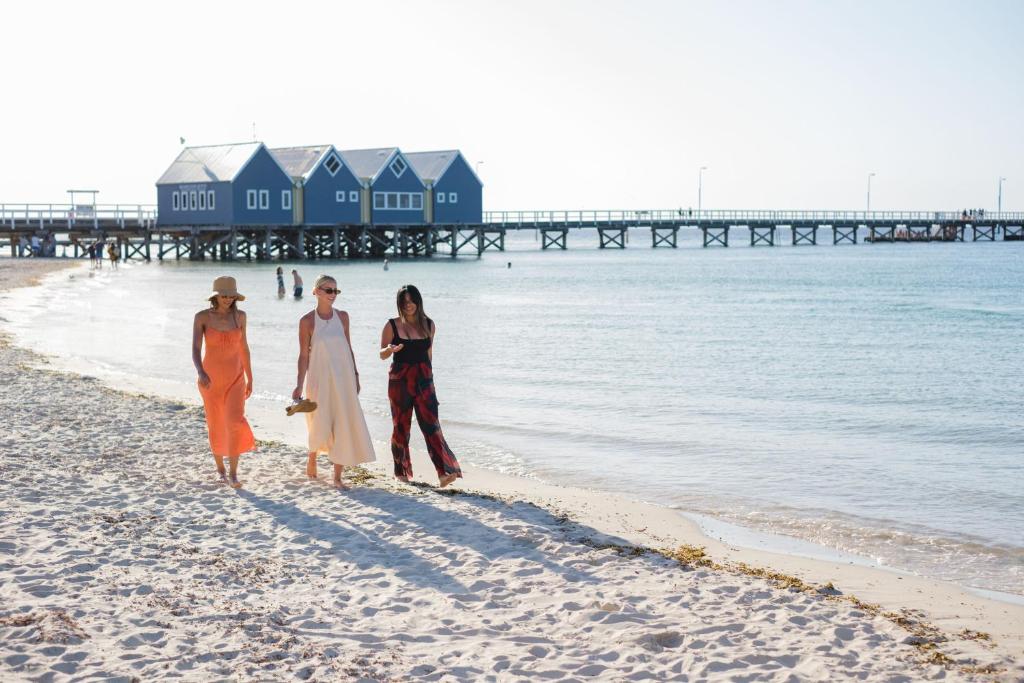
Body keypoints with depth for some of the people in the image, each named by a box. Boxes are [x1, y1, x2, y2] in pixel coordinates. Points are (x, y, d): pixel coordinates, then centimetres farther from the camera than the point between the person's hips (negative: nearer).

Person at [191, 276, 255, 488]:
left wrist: (250, 379, 11)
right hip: (210, 378, -1)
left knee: (235, 421, -16)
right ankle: (220, 468, 33)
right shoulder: (202, 317, -11)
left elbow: (243, 347, 8)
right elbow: (195, 350, -19)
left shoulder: (239, 315, -2)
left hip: (235, 377, 1)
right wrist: (201, 373, -38)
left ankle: (233, 473, -9)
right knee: (216, 425, 9)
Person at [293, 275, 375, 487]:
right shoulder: (307, 321, -5)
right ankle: (312, 458, 31)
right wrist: (299, 385, -8)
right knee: (321, 426, -1)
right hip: (320, 378, -3)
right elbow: (304, 355, -4)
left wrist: (355, 376, 10)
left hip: (343, 378, 3)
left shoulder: (342, 316, 5)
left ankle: (338, 476, 8)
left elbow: (348, 348, 12)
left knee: (343, 426, 0)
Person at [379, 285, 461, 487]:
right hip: (400, 380, -1)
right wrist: (391, 349, -20)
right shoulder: (392, 326, -2)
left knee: (431, 424, -8)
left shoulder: (429, 325, 6)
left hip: (423, 379, 1)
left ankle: (444, 472, -16)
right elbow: (382, 355, 3)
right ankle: (400, 472, 20)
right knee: (401, 426, 6)